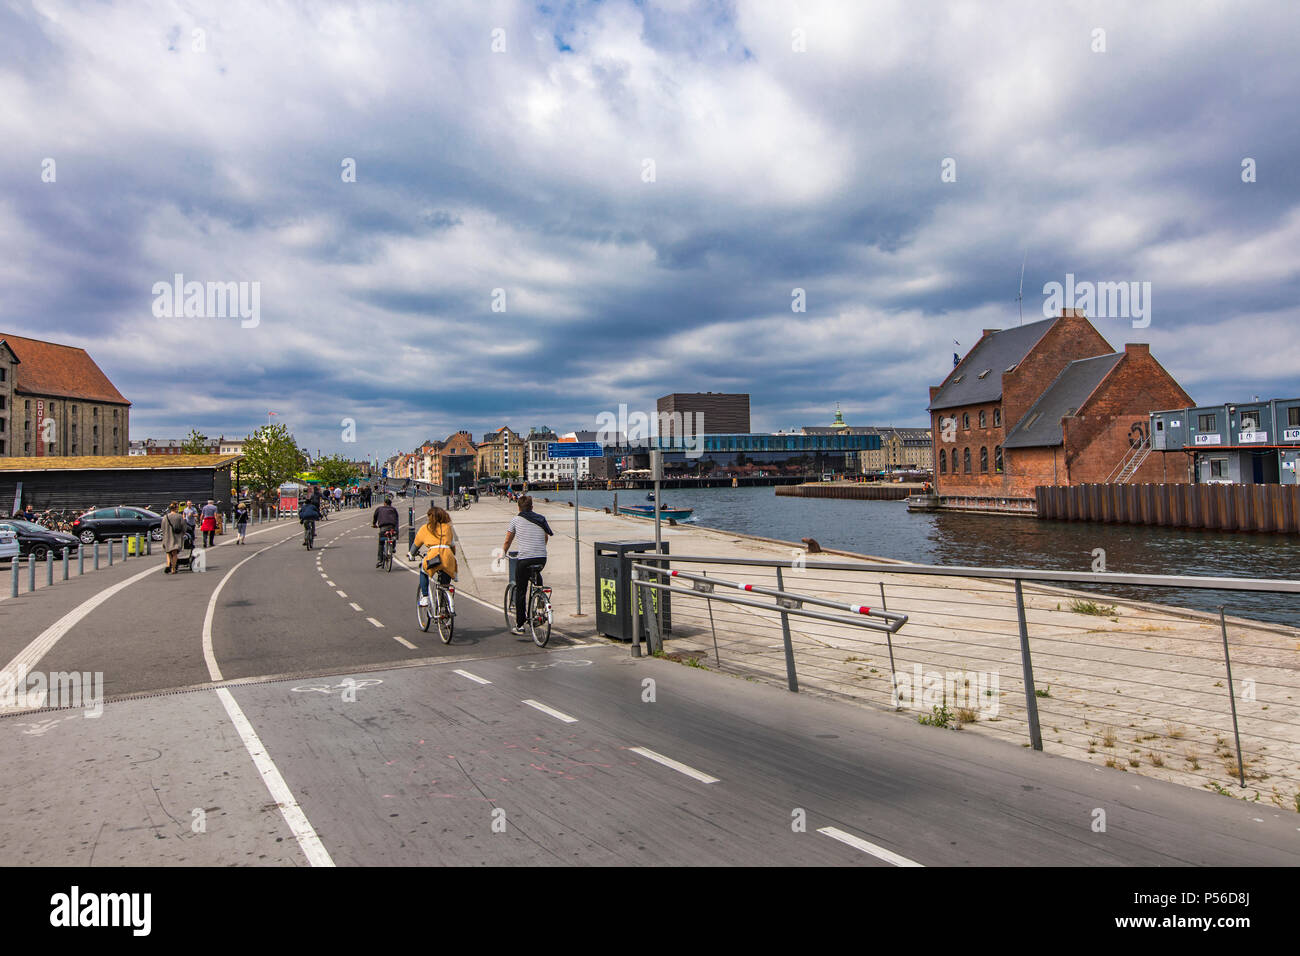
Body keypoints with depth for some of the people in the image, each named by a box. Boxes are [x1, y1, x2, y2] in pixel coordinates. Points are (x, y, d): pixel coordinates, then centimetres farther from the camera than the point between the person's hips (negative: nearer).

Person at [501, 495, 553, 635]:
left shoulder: (516, 520, 5)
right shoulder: (541, 519, 13)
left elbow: (508, 541, 13)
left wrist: (503, 553, 32)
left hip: (524, 559, -4)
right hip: (542, 559, 4)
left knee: (520, 592, 8)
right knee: (537, 575, 35)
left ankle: (519, 626, 10)